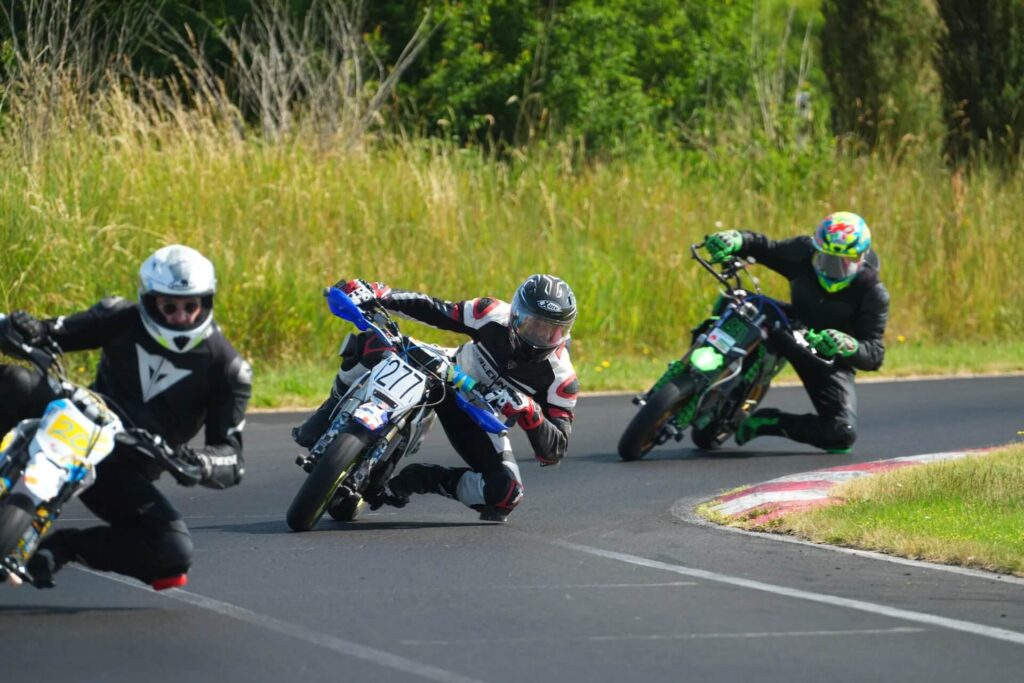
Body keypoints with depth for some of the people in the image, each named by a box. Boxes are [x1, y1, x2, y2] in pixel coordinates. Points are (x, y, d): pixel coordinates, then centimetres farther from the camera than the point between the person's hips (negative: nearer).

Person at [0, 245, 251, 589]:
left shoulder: (228, 368, -3)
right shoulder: (123, 319, 2)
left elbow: (230, 453, -7)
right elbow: (56, 332, 3)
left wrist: (199, 464, -32)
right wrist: (29, 329, -24)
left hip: (126, 471, 0)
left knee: (175, 551, -27)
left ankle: (62, 547, -11)